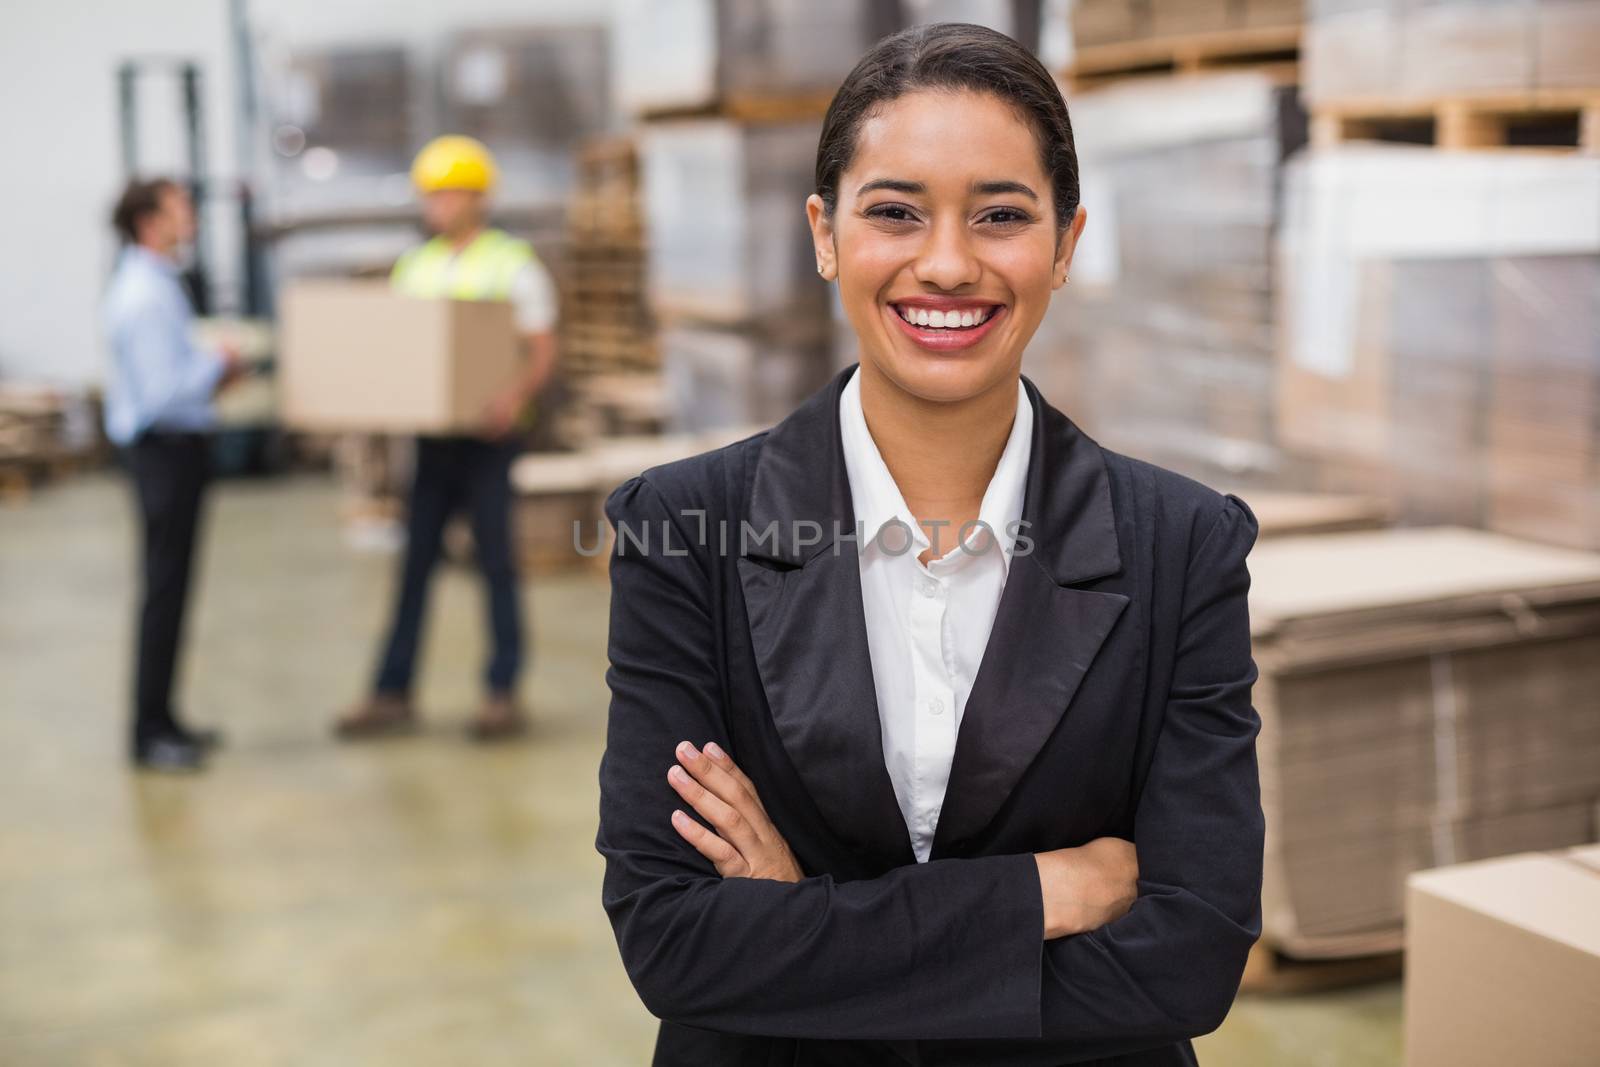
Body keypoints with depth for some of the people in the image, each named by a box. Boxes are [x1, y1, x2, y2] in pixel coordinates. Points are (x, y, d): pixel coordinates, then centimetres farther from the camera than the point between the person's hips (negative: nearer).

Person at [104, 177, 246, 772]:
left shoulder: (154, 285, 13)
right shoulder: (144, 296, -19)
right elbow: (162, 391, -24)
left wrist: (211, 369, 9)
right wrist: (219, 366, -10)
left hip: (172, 448, 10)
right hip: (166, 448, -10)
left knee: (170, 589, 15)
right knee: (165, 592, -5)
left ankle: (160, 721, 23)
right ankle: (150, 735, 2)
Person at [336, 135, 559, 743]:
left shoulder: (512, 264, -2)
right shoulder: (413, 269, 14)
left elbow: (543, 351, -7)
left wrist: (518, 394, -26)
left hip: (488, 435, -5)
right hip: (431, 434, 5)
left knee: (496, 561, 1)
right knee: (416, 562, 6)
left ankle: (502, 695, 8)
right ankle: (392, 695, 10)